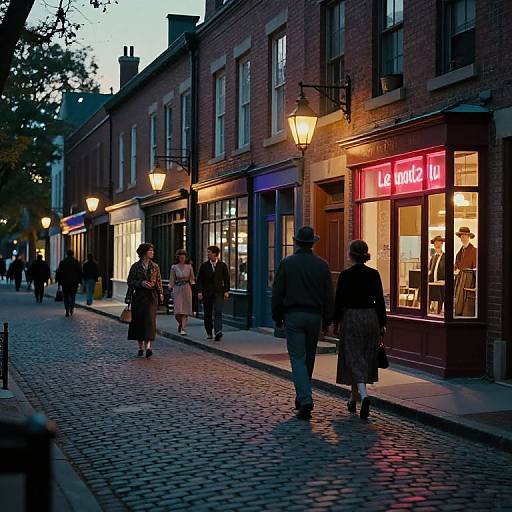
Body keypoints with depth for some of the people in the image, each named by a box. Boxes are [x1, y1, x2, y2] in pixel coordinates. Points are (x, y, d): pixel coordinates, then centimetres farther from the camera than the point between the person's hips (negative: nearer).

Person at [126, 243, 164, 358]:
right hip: (139, 296, 0)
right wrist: (141, 283, -12)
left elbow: (159, 282, 13)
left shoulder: (155, 266, 9)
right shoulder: (135, 266, 2)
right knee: (138, 321, 4)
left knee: (150, 319, -14)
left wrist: (161, 294, 5)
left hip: (151, 296, 0)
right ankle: (141, 347, 17)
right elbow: (130, 282, 3)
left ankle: (149, 346, -25)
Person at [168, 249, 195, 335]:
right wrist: (170, 288, -5)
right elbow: (171, 280, 5)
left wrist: (192, 284, -4)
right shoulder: (174, 267, 2)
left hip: (187, 289, 0)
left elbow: (192, 278, 12)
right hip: (177, 289, 0)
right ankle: (180, 323, 25)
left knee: (185, 310, -4)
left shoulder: (189, 267, 5)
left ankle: (183, 329, -1)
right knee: (178, 310, -6)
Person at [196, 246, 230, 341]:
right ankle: (209, 333, 20)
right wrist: (199, 292, -7)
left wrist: (226, 291, -1)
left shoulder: (222, 265, 5)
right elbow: (199, 279, 3)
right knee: (208, 314, 7)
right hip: (207, 293, 1)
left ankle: (218, 332, -26)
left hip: (218, 293, -1)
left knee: (218, 313, -15)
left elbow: (226, 279, 8)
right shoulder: (204, 265, 5)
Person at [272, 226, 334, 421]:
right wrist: (327, 320, 11)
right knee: (309, 358, 16)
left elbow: (277, 293, -2)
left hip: (293, 316, -2)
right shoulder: (322, 265, 1)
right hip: (314, 316, 2)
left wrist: (277, 317, 9)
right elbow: (329, 295, 3)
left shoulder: (287, 263, -4)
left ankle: (305, 400, -19)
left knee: (298, 359, -4)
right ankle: (302, 397, 27)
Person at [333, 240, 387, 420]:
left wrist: (336, 322, 5)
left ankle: (364, 395, -24)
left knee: (354, 359, -2)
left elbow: (339, 300, -6)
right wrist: (382, 324, 9)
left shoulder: (345, 275, -10)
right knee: (365, 359, 14)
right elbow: (380, 300, 2)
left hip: (351, 318, -4)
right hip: (371, 318, 4)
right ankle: (353, 400, 25)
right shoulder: (374, 274, 0)